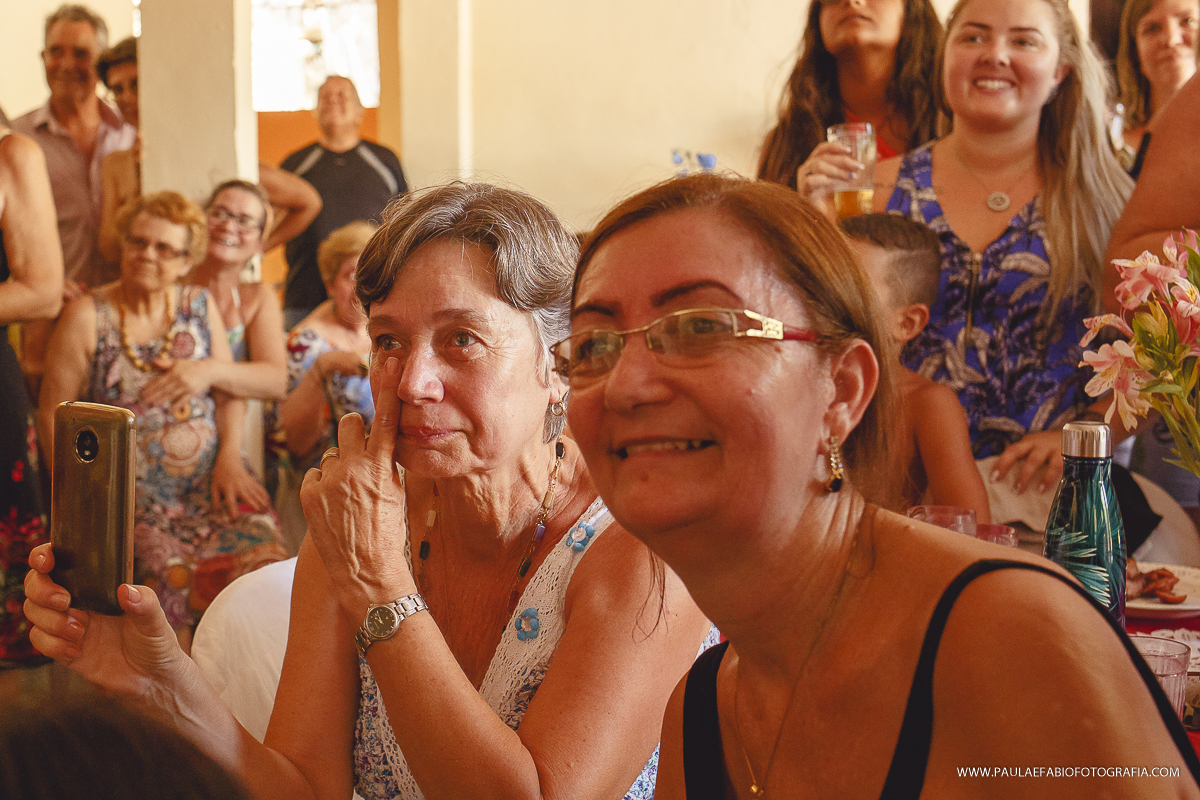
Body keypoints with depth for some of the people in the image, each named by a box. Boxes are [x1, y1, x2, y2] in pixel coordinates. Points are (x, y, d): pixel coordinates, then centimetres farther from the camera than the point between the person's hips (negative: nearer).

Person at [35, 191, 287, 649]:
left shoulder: (200, 306, 13)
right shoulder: (87, 316, 3)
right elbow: (53, 415, 2)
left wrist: (230, 456, -3)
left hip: (209, 480, 2)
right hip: (134, 491, -2)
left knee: (263, 558, -25)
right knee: (171, 576, -30)